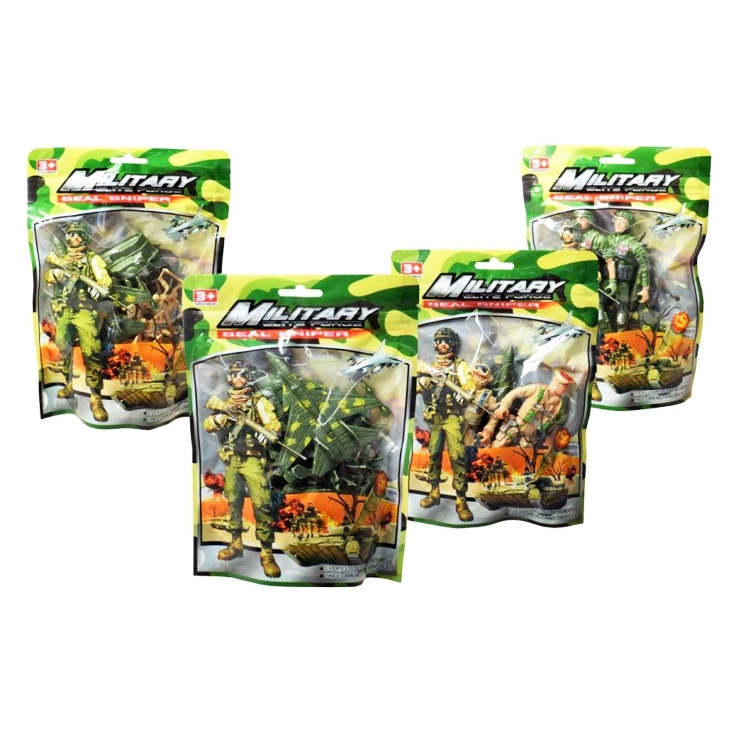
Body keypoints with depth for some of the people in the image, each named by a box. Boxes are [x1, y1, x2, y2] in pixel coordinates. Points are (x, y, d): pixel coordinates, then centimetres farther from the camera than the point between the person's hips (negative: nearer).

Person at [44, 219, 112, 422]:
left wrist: (100, 287, -32)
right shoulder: (60, 259, 18)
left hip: (85, 311, -5)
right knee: (64, 350, 13)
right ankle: (68, 386, 31)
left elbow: (105, 279, -9)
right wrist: (55, 271, -7)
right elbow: (47, 279, 17)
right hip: (63, 311, 5)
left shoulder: (93, 259, 3)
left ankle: (95, 398, -14)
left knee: (91, 352, -14)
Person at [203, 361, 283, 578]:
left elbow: (275, 426, -13)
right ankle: (236, 544, 28)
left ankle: (267, 553, -8)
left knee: (261, 505, -13)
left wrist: (264, 435, -34)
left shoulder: (259, 401, -4)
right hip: (231, 460, 6)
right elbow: (207, 425, 7)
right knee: (233, 503, 14)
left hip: (253, 460, -5)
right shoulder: (225, 403, 12)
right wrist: (220, 417, -14)